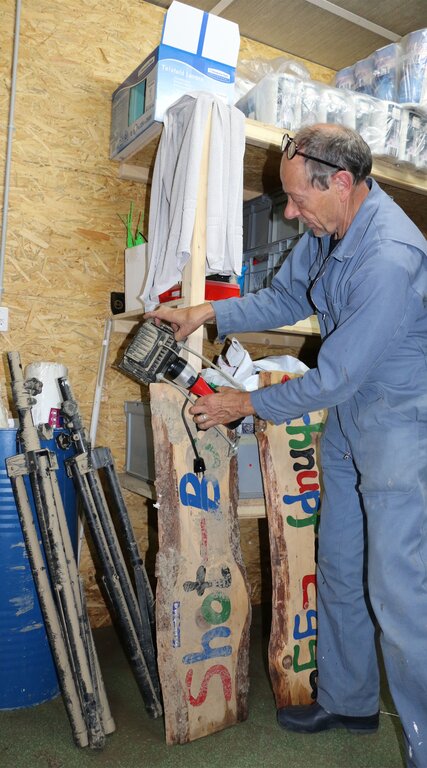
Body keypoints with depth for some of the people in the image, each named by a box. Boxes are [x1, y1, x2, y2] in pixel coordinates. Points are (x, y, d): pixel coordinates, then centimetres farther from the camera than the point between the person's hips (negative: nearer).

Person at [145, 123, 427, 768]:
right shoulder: (329, 228, 2)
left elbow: (337, 375, -24)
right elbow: (287, 298, 12)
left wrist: (247, 405, -12)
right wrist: (206, 314, 0)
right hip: (347, 415, 9)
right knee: (338, 572, 16)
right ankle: (347, 702, 36)